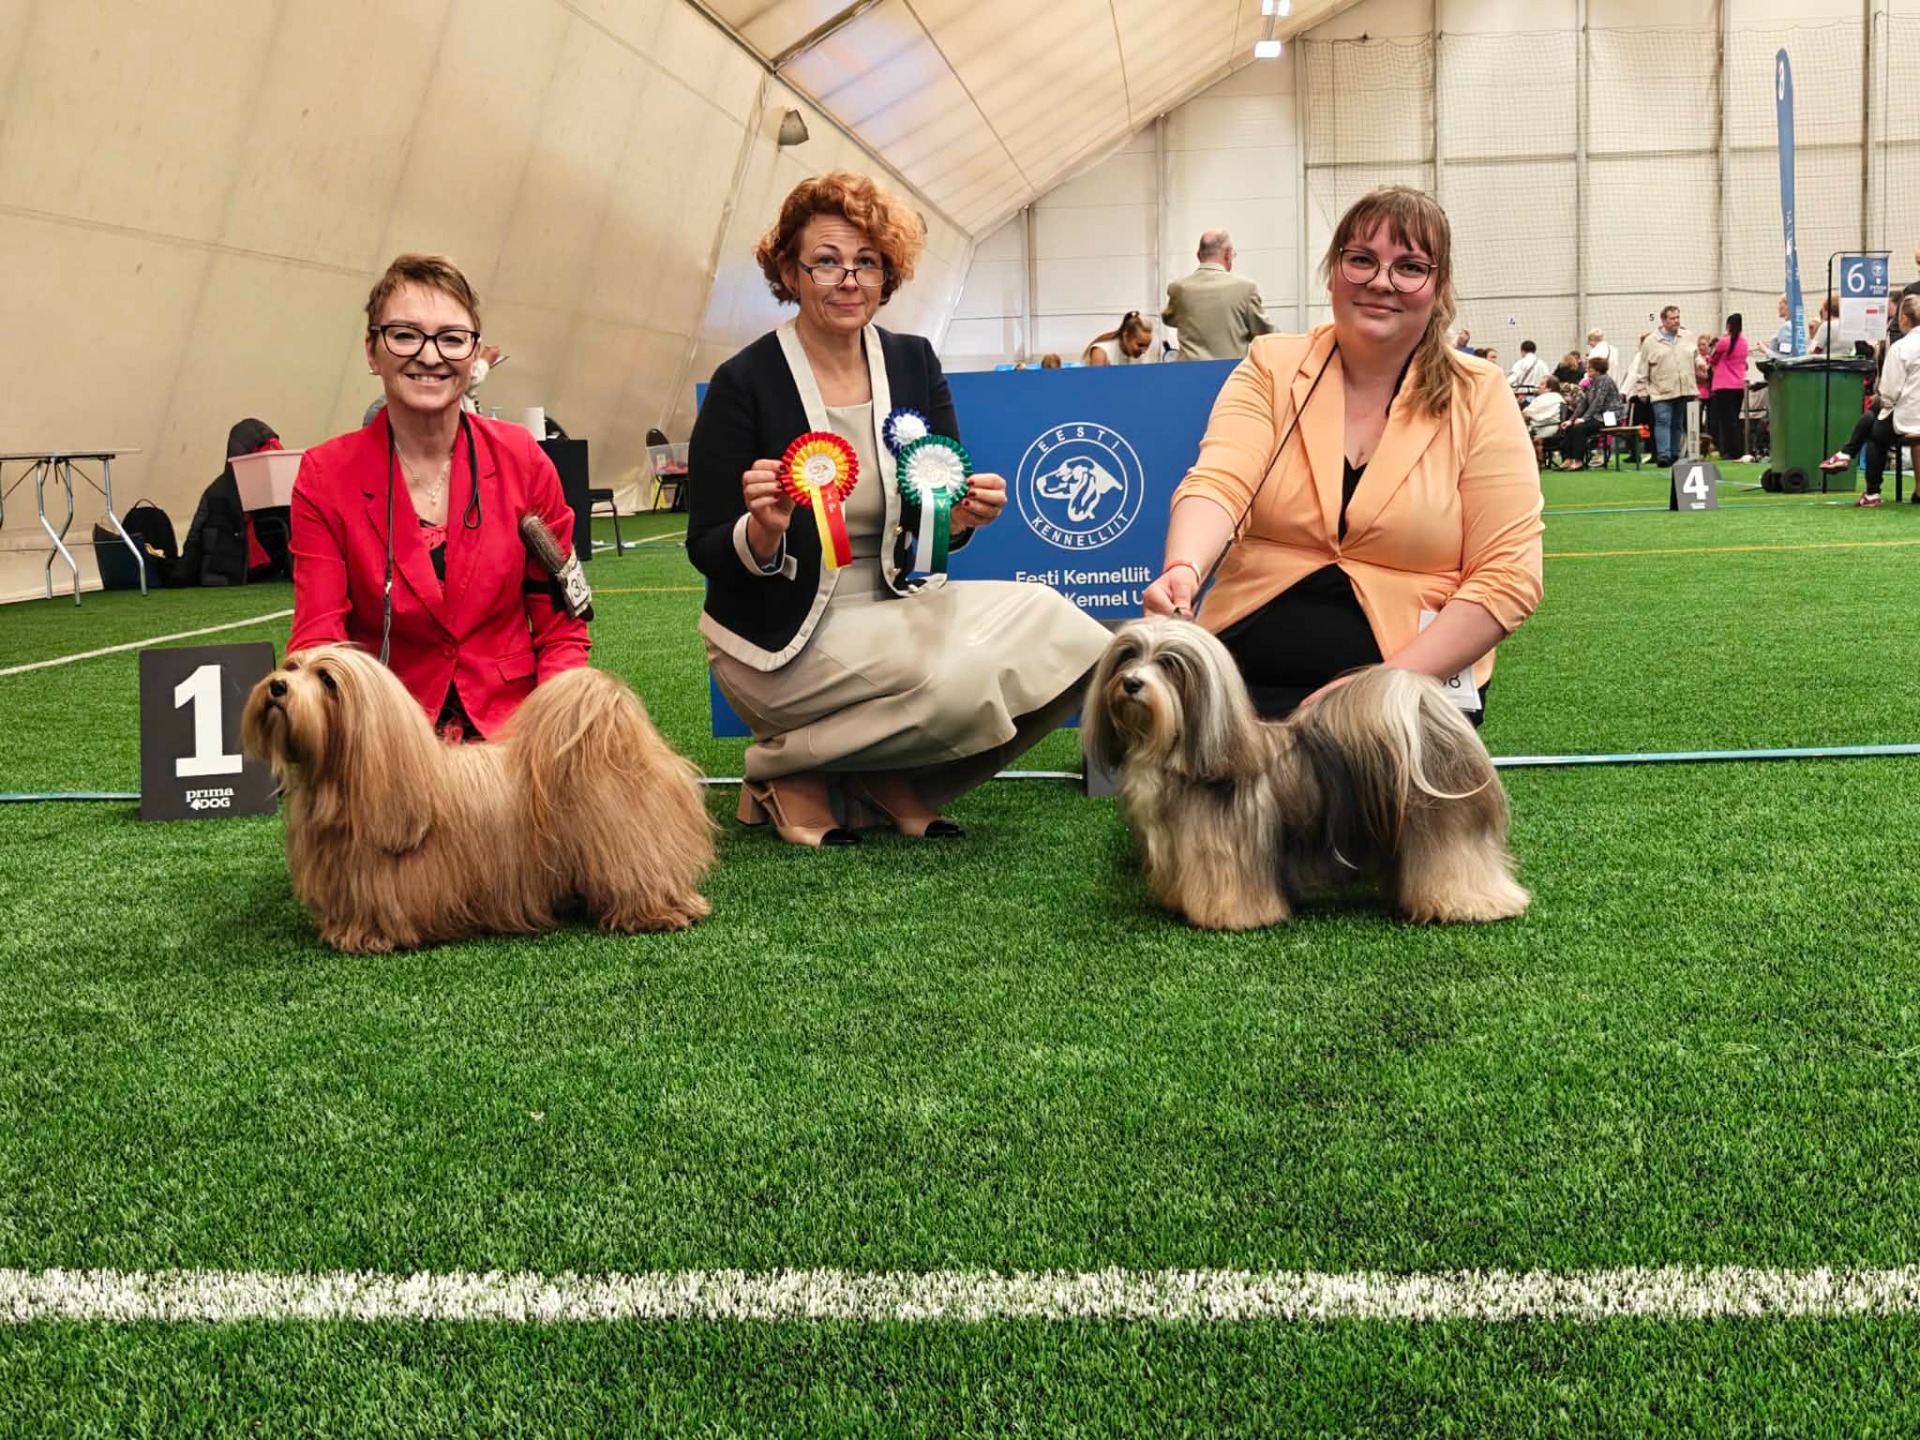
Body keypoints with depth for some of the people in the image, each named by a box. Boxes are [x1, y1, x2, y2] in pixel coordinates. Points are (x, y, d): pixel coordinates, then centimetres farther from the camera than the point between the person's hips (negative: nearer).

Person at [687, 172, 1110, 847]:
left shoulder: (913, 362, 4)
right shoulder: (744, 383, -11)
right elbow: (706, 553, -8)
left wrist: (960, 516, -16)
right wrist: (763, 532, -30)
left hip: (896, 607, 6)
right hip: (783, 638, -6)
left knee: (1053, 622, -16)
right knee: (963, 680, -29)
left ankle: (890, 780, 0)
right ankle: (787, 772, -4)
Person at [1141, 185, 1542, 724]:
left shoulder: (1478, 396, 1)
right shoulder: (1272, 366, 6)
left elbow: (1507, 578, -4)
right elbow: (1219, 483, -11)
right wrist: (1183, 570, -34)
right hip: (1243, 674, 2)